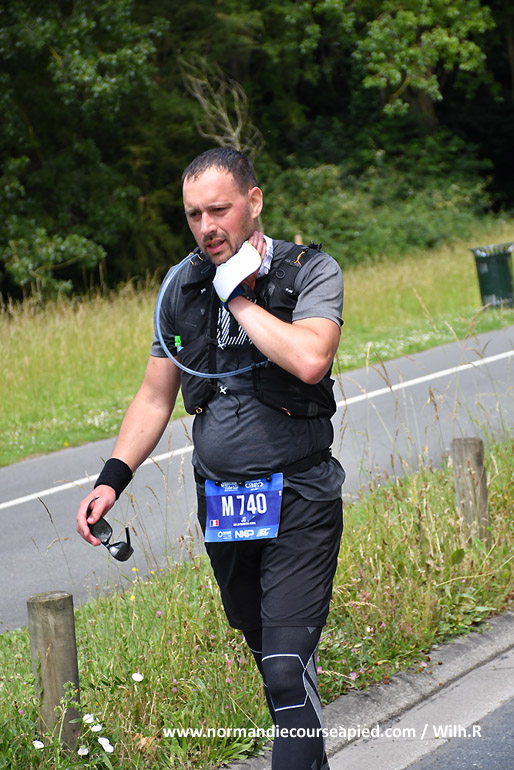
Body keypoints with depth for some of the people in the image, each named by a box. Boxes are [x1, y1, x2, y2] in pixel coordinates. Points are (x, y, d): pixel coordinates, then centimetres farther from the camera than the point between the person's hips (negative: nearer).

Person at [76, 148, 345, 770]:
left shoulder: (311, 272, -7)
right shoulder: (183, 288, 7)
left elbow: (310, 360, -27)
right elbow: (155, 396, 12)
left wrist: (239, 296, -18)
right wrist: (112, 478, 1)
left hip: (298, 502, -5)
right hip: (220, 503, 5)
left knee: (289, 669, -15)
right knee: (270, 661, 14)